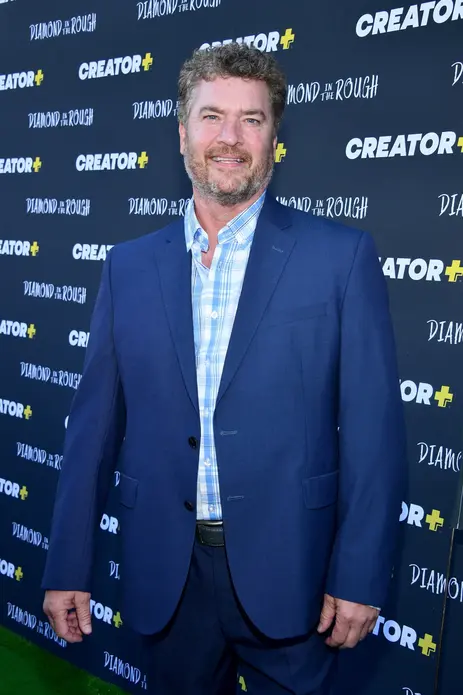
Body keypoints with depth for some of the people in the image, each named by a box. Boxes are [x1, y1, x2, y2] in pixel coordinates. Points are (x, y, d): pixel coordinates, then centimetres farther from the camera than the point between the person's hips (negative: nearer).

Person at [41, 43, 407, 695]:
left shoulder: (342, 256, -6)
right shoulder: (128, 267, 3)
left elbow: (373, 431, -7)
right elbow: (95, 424, 5)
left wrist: (361, 577, -9)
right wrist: (67, 567, 5)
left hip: (286, 572, -2)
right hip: (166, 576, 3)